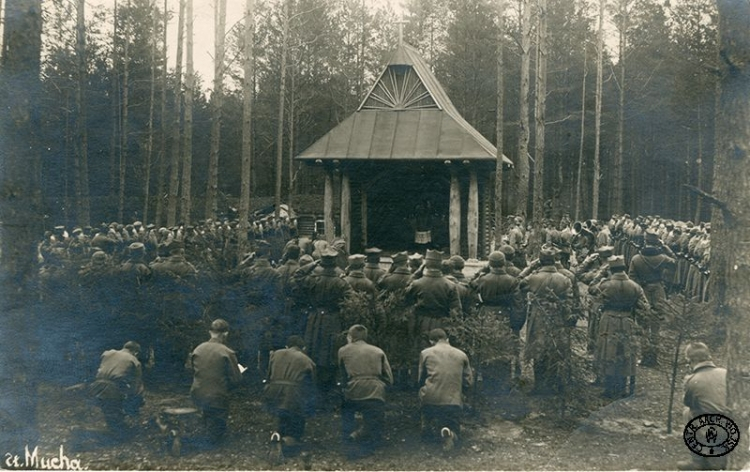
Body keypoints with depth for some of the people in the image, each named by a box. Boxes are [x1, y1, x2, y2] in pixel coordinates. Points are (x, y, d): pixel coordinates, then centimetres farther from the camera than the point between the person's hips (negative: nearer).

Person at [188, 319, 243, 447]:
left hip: (197, 395, 5)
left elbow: (193, 371, 11)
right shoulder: (227, 353, -17)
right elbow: (236, 379, -14)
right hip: (217, 397, -5)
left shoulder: (197, 349, -3)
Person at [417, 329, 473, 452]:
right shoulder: (462, 355, 7)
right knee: (453, 432, 13)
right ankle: (449, 433, -20)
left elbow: (421, 380, 11)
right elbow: (468, 382, 9)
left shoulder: (425, 353, 4)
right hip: (454, 401, -1)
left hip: (430, 399, 1)